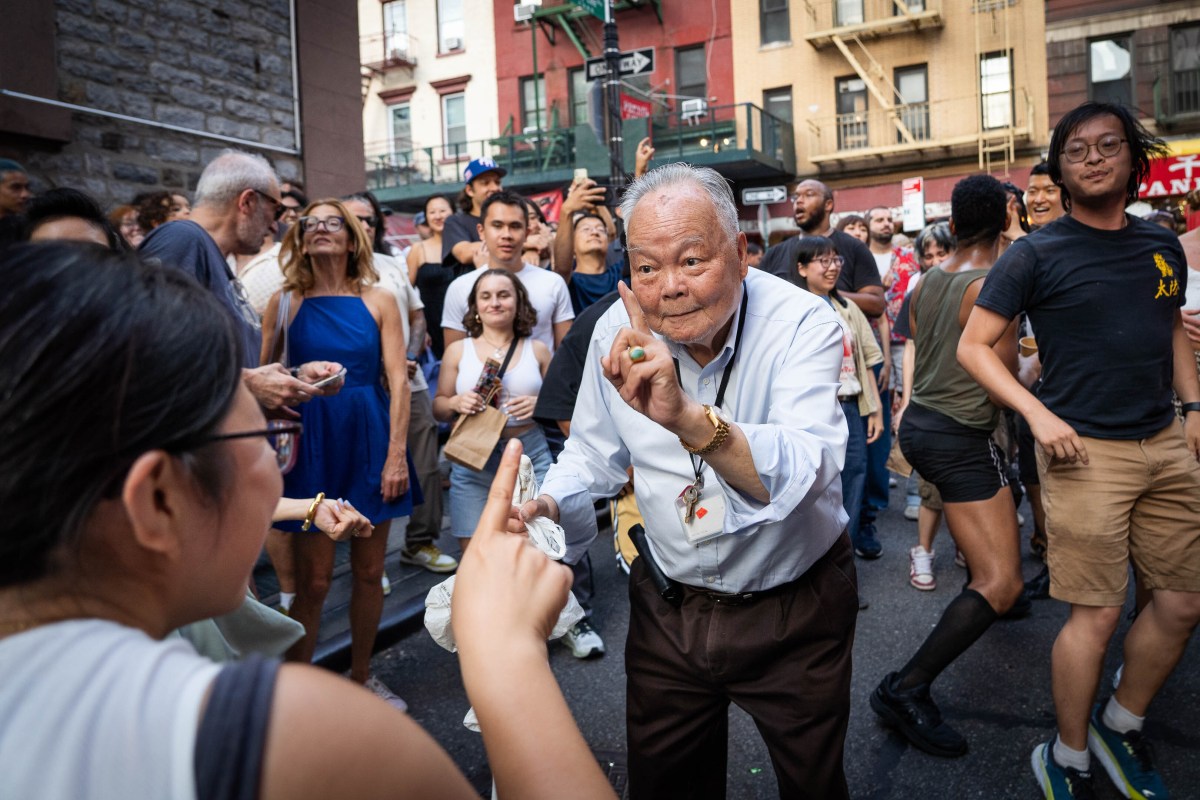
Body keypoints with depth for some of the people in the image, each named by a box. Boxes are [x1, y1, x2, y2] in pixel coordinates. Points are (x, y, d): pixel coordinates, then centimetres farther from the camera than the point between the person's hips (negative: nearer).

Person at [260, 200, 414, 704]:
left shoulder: (378, 302, 3)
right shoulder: (286, 303, 3)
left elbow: (398, 380, -2)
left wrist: (397, 454, -9)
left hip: (369, 439, 2)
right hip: (311, 442, -1)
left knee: (369, 572, 10)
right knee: (313, 580, 1)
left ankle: (361, 676, 28)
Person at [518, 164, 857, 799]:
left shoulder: (803, 323, -22)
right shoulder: (618, 331, -10)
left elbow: (805, 475, -37)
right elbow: (593, 455, 3)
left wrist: (690, 418, -54)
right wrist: (549, 505, -18)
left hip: (795, 610, -2)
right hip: (667, 607, 3)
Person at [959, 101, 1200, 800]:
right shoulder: (1037, 255, -6)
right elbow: (973, 345, -8)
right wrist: (1038, 414, -18)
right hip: (1086, 450, -6)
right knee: (1097, 614, -2)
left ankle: (1122, 727, 33)